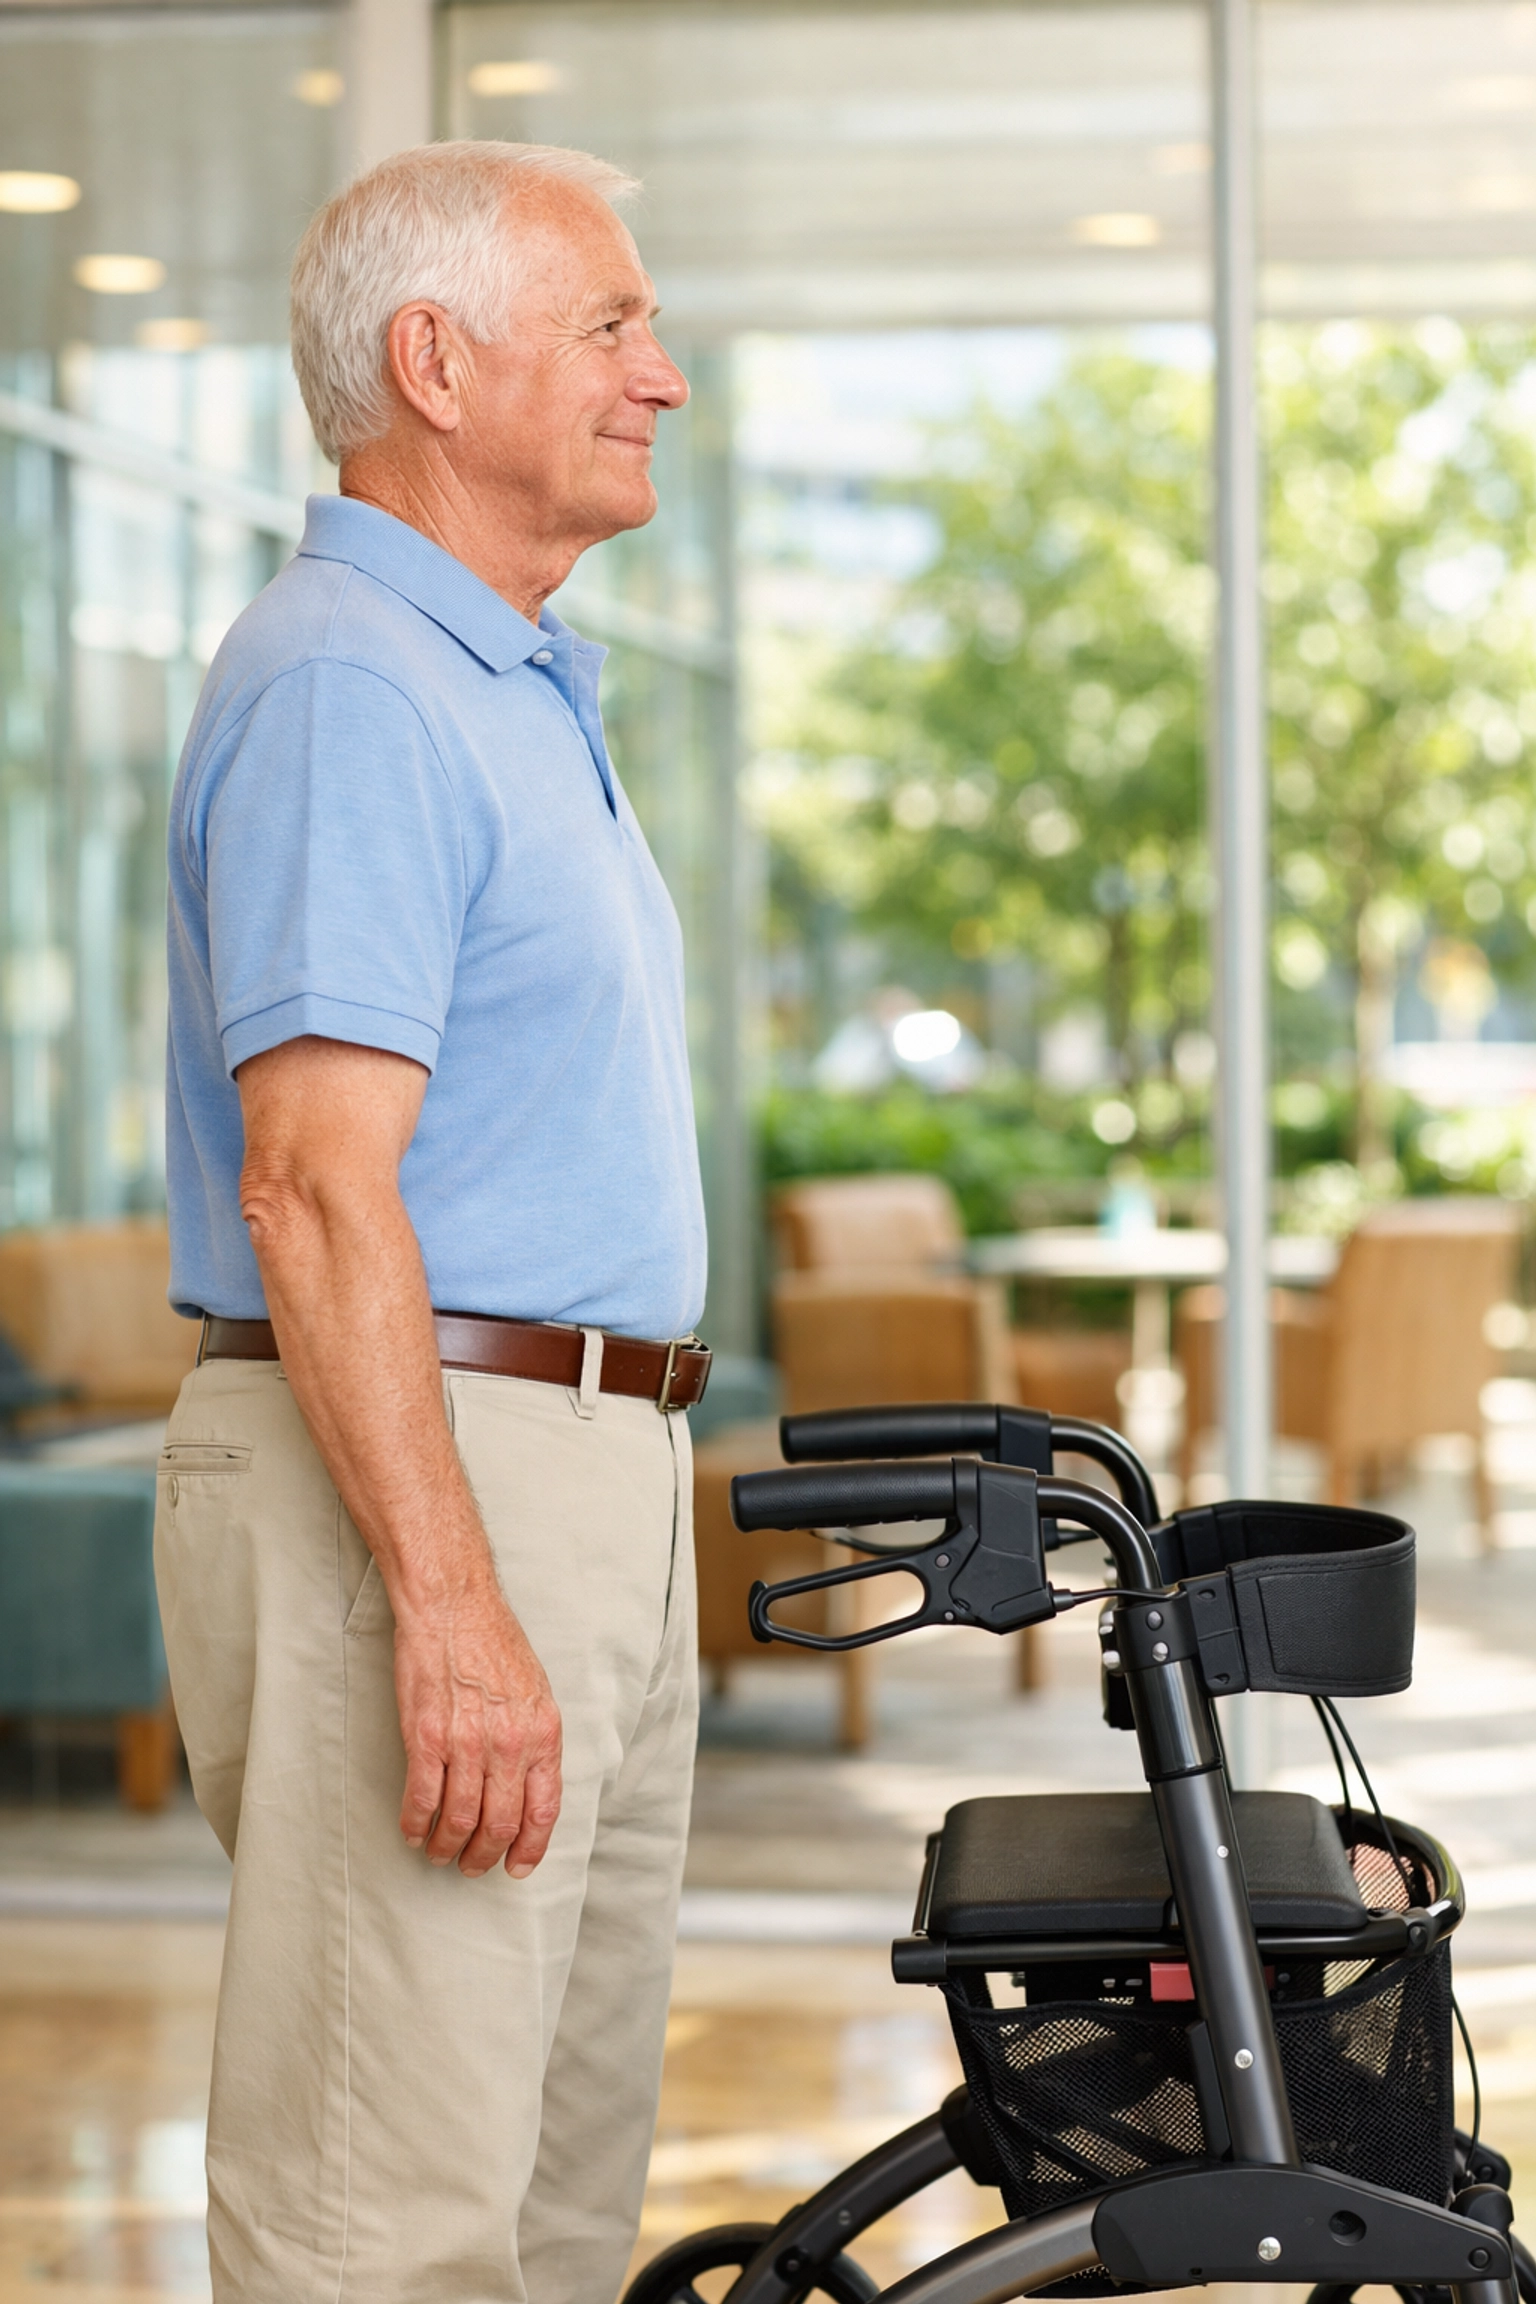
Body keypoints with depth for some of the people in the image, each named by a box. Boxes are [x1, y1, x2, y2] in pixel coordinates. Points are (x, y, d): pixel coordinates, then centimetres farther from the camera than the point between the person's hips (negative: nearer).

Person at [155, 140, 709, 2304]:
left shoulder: (517, 687, 19)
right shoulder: (343, 684, -14)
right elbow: (315, 1185, -22)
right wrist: (447, 1610, -26)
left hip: (580, 1478, 10)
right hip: (406, 1485, -10)